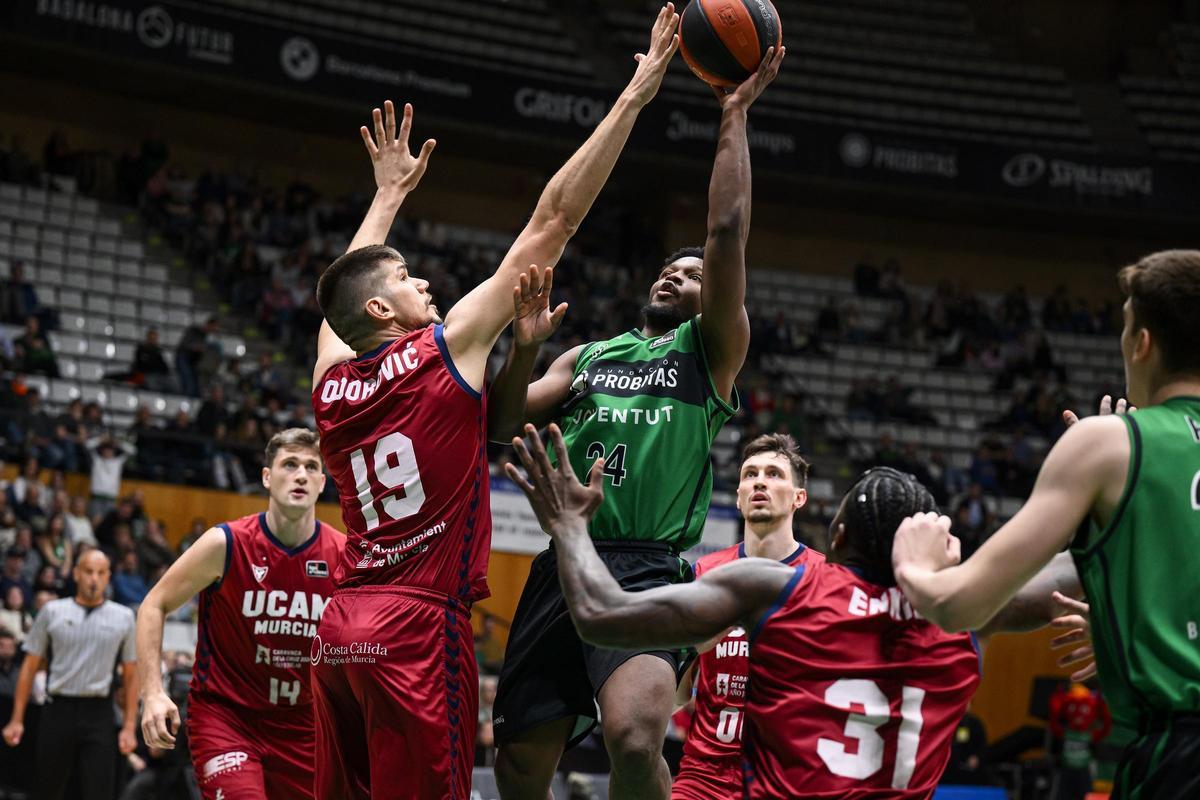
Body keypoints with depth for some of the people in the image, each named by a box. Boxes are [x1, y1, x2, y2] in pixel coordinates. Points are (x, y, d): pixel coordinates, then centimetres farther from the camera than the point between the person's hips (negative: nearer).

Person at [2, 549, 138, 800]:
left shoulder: (124, 617, 7)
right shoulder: (52, 612, 6)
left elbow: (131, 675, 9)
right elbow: (30, 666, 8)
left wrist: (129, 727, 3)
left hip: (98, 714, 0)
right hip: (59, 711, 0)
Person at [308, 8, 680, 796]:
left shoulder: (331, 380, 10)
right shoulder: (447, 349, -5)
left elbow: (343, 293, 34)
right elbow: (553, 222, -3)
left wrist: (389, 195, 44)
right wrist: (636, 94, -1)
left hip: (343, 627, 7)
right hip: (420, 624, -7)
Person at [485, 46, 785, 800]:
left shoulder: (710, 349, 12)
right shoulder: (589, 357, 24)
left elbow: (728, 233, -1)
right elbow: (502, 426, 14)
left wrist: (735, 119, -1)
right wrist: (524, 350, -2)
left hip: (649, 571, -4)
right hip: (562, 566, 5)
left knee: (634, 738, -29)